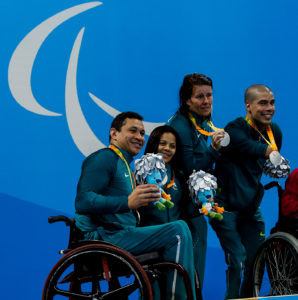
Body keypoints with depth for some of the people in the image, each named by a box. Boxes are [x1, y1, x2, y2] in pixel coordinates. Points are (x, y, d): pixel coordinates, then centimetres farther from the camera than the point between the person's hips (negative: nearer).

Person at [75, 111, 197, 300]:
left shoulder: (123, 164, 25)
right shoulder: (105, 158, -7)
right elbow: (83, 201, -22)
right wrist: (128, 202, -33)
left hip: (118, 237, 11)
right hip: (103, 238, -11)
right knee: (179, 231, -20)